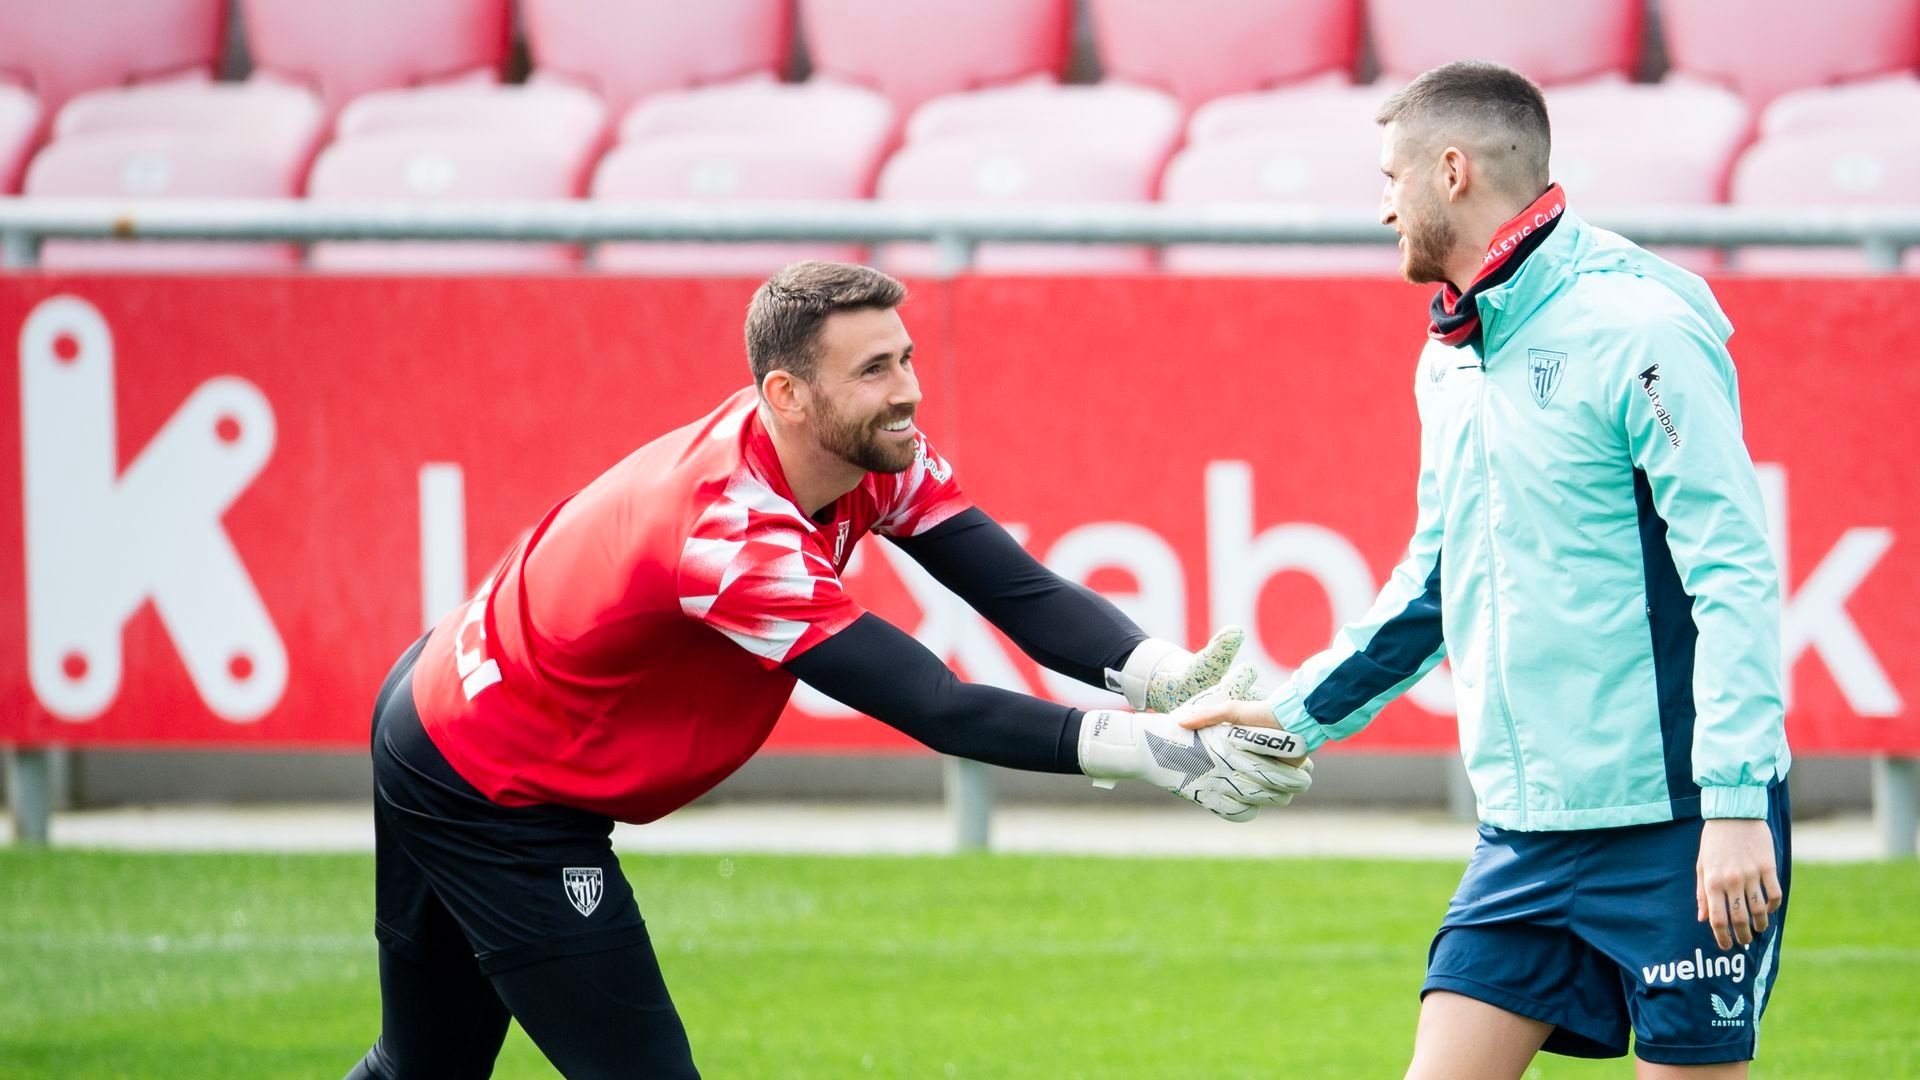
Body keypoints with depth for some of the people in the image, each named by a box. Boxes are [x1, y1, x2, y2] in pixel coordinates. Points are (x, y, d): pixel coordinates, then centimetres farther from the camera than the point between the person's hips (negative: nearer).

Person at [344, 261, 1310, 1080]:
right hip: (497, 802, -9)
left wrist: (1165, 678, -36)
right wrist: (1151, 751, -43)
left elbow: (1018, 589, -19)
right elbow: (931, 709, -38)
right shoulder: (732, 533, -37)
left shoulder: (869, 452, -11)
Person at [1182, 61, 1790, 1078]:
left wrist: (1737, 801, -23)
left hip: (1675, 828, -8)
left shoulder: (1636, 329, -13)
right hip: (1528, 831, 8)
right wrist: (1296, 716, 29)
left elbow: (1735, 575, -18)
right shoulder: (1451, 362, 14)